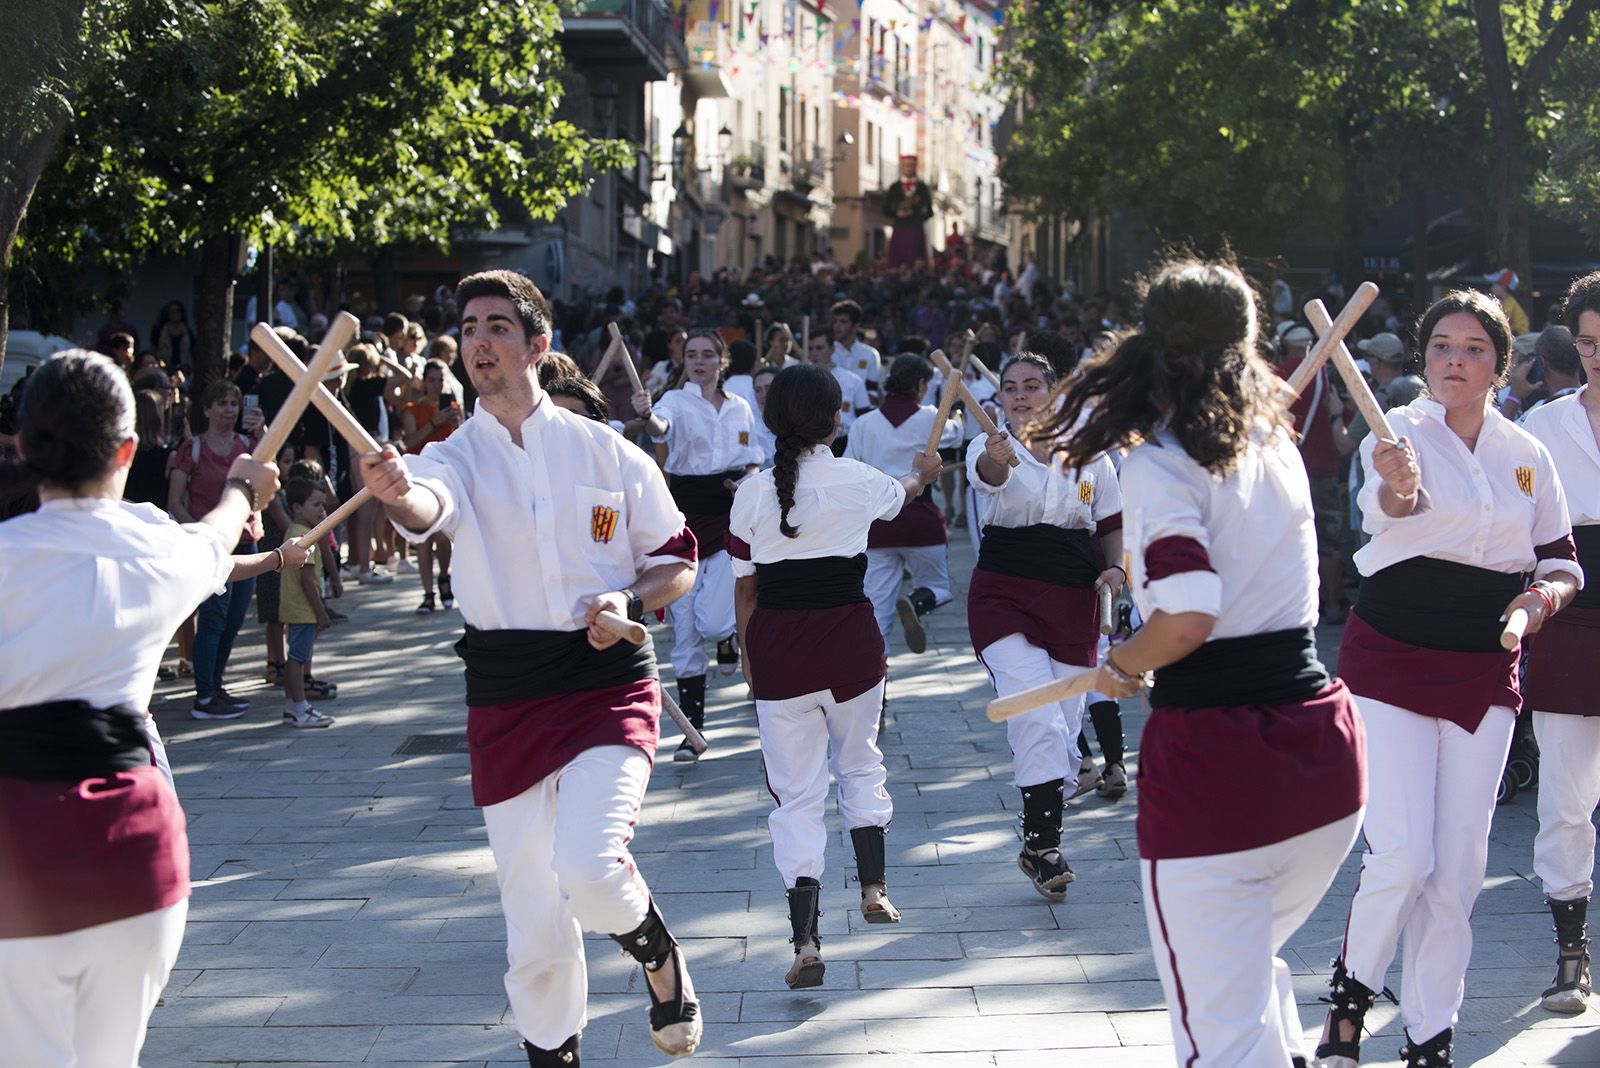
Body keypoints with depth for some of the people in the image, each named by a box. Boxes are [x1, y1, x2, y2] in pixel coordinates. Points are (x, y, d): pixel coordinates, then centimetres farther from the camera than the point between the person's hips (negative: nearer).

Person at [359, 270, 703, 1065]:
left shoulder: (606, 452, 2)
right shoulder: (456, 457, 2)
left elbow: (678, 563, 9)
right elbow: (429, 504, -24)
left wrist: (629, 600, -12)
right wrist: (394, 492, -48)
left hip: (609, 684, -2)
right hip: (506, 698, 2)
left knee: (589, 869, -24)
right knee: (535, 934, 6)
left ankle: (659, 955, 9)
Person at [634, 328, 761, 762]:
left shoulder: (741, 408, 9)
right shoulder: (676, 401, -2)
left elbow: (754, 463, 17)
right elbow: (662, 427, -25)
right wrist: (646, 416, -48)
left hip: (732, 519, 1)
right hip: (687, 517, -1)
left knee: (711, 620, -15)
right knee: (685, 630, 2)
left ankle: (726, 639, 24)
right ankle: (692, 729, 11)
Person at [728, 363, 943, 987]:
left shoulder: (753, 493, -2)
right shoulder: (859, 481, 0)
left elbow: (745, 586, 3)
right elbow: (901, 494, 25)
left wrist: (750, 660, 16)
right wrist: (925, 472, 49)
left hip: (776, 649, 0)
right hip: (849, 639, 0)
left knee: (796, 794, 2)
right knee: (861, 765, 25)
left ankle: (806, 942, -5)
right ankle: (874, 890, 30)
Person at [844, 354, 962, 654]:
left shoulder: (865, 424, 2)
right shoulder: (929, 418, -1)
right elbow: (954, 435, 22)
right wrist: (956, 420, 46)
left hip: (877, 519, 2)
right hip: (919, 516, -2)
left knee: (877, 608, 6)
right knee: (938, 586, 16)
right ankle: (915, 603, -19)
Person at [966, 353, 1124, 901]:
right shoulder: (989, 447, -3)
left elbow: (1113, 522, 15)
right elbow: (989, 474, -28)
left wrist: (1115, 568, -4)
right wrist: (998, 458, -52)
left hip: (1073, 601, 3)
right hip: (1004, 595, -3)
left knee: (1062, 726, 7)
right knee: (1037, 719, -20)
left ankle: (1041, 845, 22)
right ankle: (1044, 845, -14)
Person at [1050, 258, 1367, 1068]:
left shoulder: (1158, 468, -9)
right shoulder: (1278, 447, 11)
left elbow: (1190, 615, -21)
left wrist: (1122, 665, -3)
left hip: (1212, 754, -7)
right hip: (1327, 748, 7)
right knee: (1252, 958, 30)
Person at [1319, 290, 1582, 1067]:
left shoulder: (1527, 455, 5)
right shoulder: (1399, 431, -9)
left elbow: (1562, 558, 15)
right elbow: (1386, 506, -32)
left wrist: (1547, 591, -9)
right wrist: (1397, 491, -56)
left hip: (1484, 673, 4)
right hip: (1390, 660, -4)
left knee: (1459, 865, 6)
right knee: (1402, 857, -12)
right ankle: (1351, 989, 17)